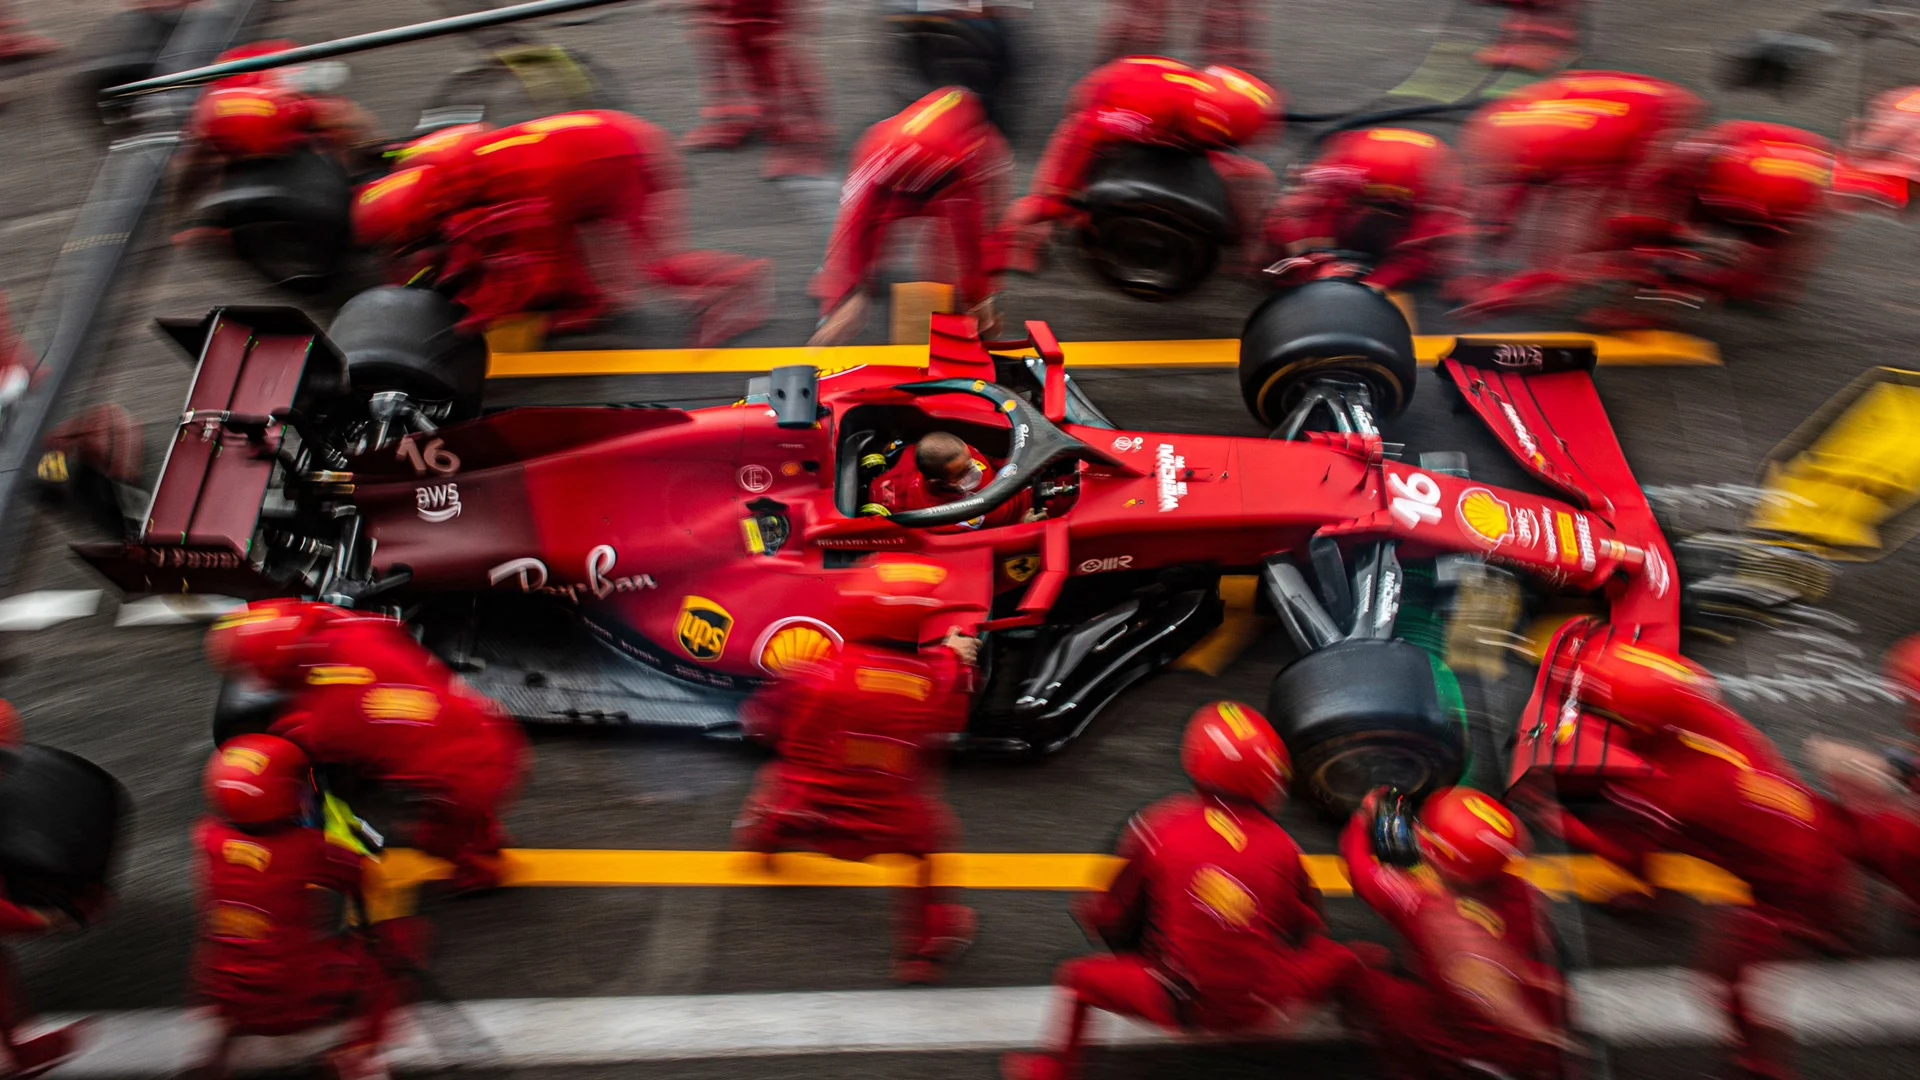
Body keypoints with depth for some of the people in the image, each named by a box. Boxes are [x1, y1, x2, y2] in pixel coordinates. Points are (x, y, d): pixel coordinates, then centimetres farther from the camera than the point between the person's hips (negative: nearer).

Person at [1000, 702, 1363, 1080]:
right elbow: (1307, 929, 6)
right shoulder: (1281, 845, -7)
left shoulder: (1159, 828, -9)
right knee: (1343, 960, 25)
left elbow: (1113, 922, 0)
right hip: (1265, 1006, 1)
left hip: (1180, 1006, 0)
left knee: (1078, 976, 21)